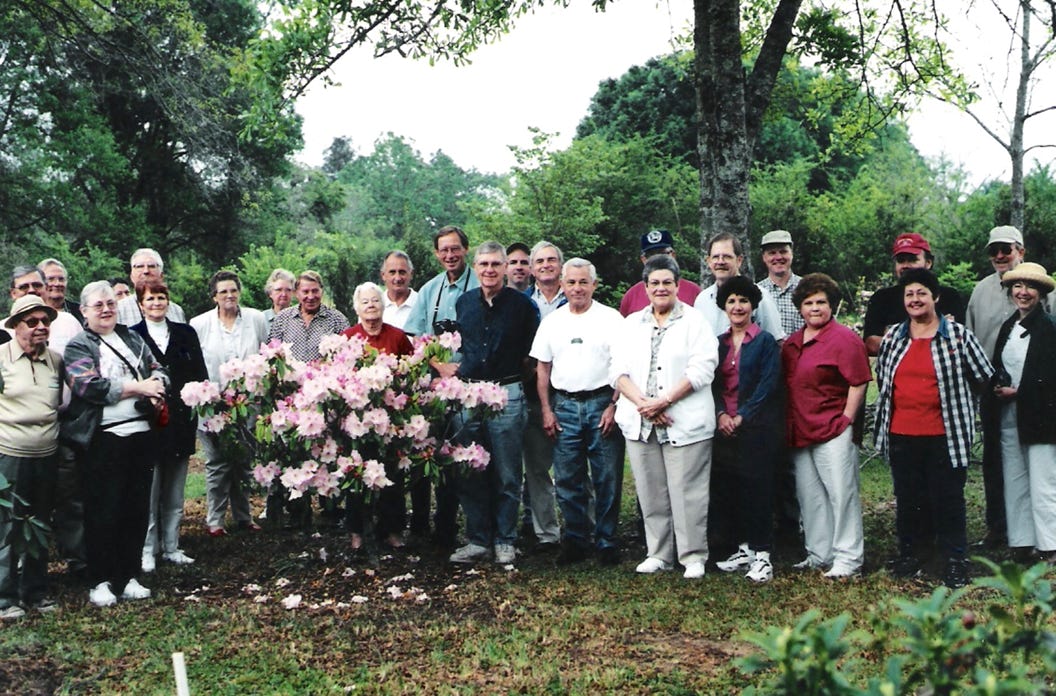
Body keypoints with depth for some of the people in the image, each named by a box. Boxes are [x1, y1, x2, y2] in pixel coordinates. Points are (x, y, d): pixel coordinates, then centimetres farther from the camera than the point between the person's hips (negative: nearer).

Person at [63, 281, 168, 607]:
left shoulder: (133, 338, 17)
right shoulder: (78, 346, 1)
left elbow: (159, 371, 15)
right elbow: (89, 386, -14)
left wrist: (155, 385, -9)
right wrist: (137, 387, -12)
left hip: (141, 433, 5)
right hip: (103, 438, -5)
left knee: (136, 508, 9)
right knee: (102, 511, -1)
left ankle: (129, 577, 19)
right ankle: (100, 581, 11)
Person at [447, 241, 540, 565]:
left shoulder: (522, 304, 1)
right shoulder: (463, 303, 11)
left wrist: (514, 369, -1)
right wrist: (459, 368, 13)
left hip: (507, 394, -3)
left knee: (507, 475, 2)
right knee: (470, 474, 6)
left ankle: (505, 541, 13)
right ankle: (477, 540, 16)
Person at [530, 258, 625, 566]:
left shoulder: (611, 318, 0)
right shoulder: (551, 321, 11)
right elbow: (543, 368, 13)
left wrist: (614, 406, -11)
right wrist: (546, 410, 5)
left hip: (602, 403, -3)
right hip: (564, 405, 3)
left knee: (607, 478, 0)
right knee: (567, 479, 6)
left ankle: (606, 541, 11)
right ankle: (575, 540, 17)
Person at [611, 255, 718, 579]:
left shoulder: (695, 321, 4)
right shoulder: (632, 323, 16)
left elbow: (702, 369, -8)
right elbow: (618, 371, 6)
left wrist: (664, 401, -15)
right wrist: (643, 403, -11)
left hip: (685, 422, -4)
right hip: (639, 423, 4)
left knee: (687, 492, -3)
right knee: (650, 492, 7)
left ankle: (693, 555, 7)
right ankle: (658, 554, 18)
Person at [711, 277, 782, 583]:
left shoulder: (765, 341, -1)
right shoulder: (719, 343, 13)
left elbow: (768, 385, -9)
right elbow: (713, 383, 10)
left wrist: (742, 416, -13)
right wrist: (721, 414, -6)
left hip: (757, 427, -5)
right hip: (726, 428, 5)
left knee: (757, 488, -5)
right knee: (732, 489, 7)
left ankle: (762, 553, 1)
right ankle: (744, 548, 18)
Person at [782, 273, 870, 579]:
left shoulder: (844, 339, -7)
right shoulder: (791, 343, 15)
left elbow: (858, 384, -9)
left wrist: (846, 421, -12)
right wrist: (789, 427, 14)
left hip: (833, 431, -7)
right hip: (799, 433, 7)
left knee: (841, 493, -4)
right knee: (809, 496, 12)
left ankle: (848, 558, 3)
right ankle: (819, 554, 22)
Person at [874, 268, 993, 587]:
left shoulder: (957, 335, -3)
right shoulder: (892, 337, 8)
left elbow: (984, 377, 3)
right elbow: (881, 378, 21)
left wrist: (953, 401, 7)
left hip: (944, 436, -3)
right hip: (901, 435, 4)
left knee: (948, 499, 2)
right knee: (906, 498, 12)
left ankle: (955, 561, 13)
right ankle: (907, 554, 25)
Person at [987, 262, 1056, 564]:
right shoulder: (1008, 326, 13)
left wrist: (1017, 392, -11)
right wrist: (998, 387, -2)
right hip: (1008, 415, 7)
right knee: (1014, 482, 8)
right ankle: (1021, 543, 15)